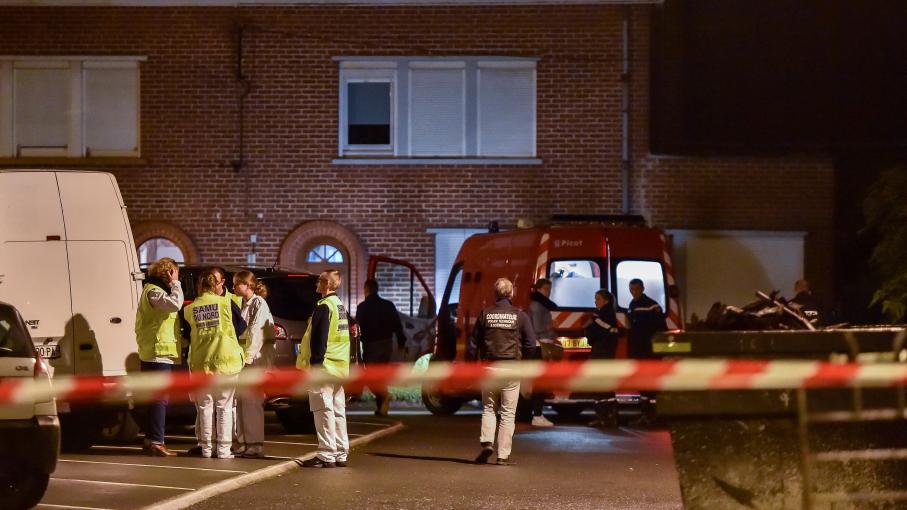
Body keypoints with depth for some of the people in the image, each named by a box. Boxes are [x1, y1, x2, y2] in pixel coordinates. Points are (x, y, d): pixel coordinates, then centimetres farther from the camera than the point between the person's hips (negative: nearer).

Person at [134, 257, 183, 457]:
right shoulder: (153, 291, -12)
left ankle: (151, 440, 18)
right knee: (160, 398, -12)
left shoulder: (155, 291, 21)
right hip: (159, 353, -11)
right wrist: (175, 283, -18)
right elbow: (175, 303, -27)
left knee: (157, 398, 14)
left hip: (159, 353, 11)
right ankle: (156, 442, -15)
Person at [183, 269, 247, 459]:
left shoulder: (189, 309, -1)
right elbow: (241, 327, 0)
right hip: (226, 361, -2)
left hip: (200, 363, 2)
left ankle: (206, 447, 11)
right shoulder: (227, 304, -7)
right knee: (224, 407, 6)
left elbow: (187, 336, 7)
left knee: (205, 407, 11)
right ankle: (223, 448, 3)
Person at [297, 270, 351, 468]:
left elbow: (319, 338, -20)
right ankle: (340, 454, 16)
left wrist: (314, 362, -18)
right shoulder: (340, 306, 16)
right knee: (338, 410, 12)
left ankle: (327, 455, -10)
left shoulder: (324, 307, -15)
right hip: (340, 366, 10)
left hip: (323, 365, -10)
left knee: (324, 410, -8)